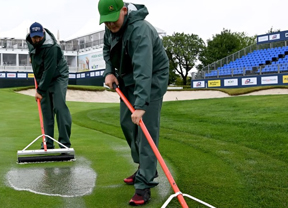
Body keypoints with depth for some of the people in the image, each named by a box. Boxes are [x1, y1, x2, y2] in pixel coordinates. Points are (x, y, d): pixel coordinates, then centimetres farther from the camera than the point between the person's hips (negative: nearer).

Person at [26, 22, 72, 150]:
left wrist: (40, 90, -26)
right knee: (46, 110, 4)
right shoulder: (29, 41, -4)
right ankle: (48, 144, 7)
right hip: (42, 78, 7)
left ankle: (65, 143, -16)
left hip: (58, 76, -7)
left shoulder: (51, 47, -29)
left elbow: (49, 71, -29)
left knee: (59, 107, -18)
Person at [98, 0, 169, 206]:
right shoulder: (111, 27, -6)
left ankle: (144, 184, -10)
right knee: (127, 123, 12)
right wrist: (109, 71, -4)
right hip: (128, 78, 9)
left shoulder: (139, 29, -33)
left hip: (150, 80, -9)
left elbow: (143, 70, -42)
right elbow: (107, 49, 14)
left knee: (146, 128, -13)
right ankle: (146, 169, 27)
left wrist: (140, 105, -48)